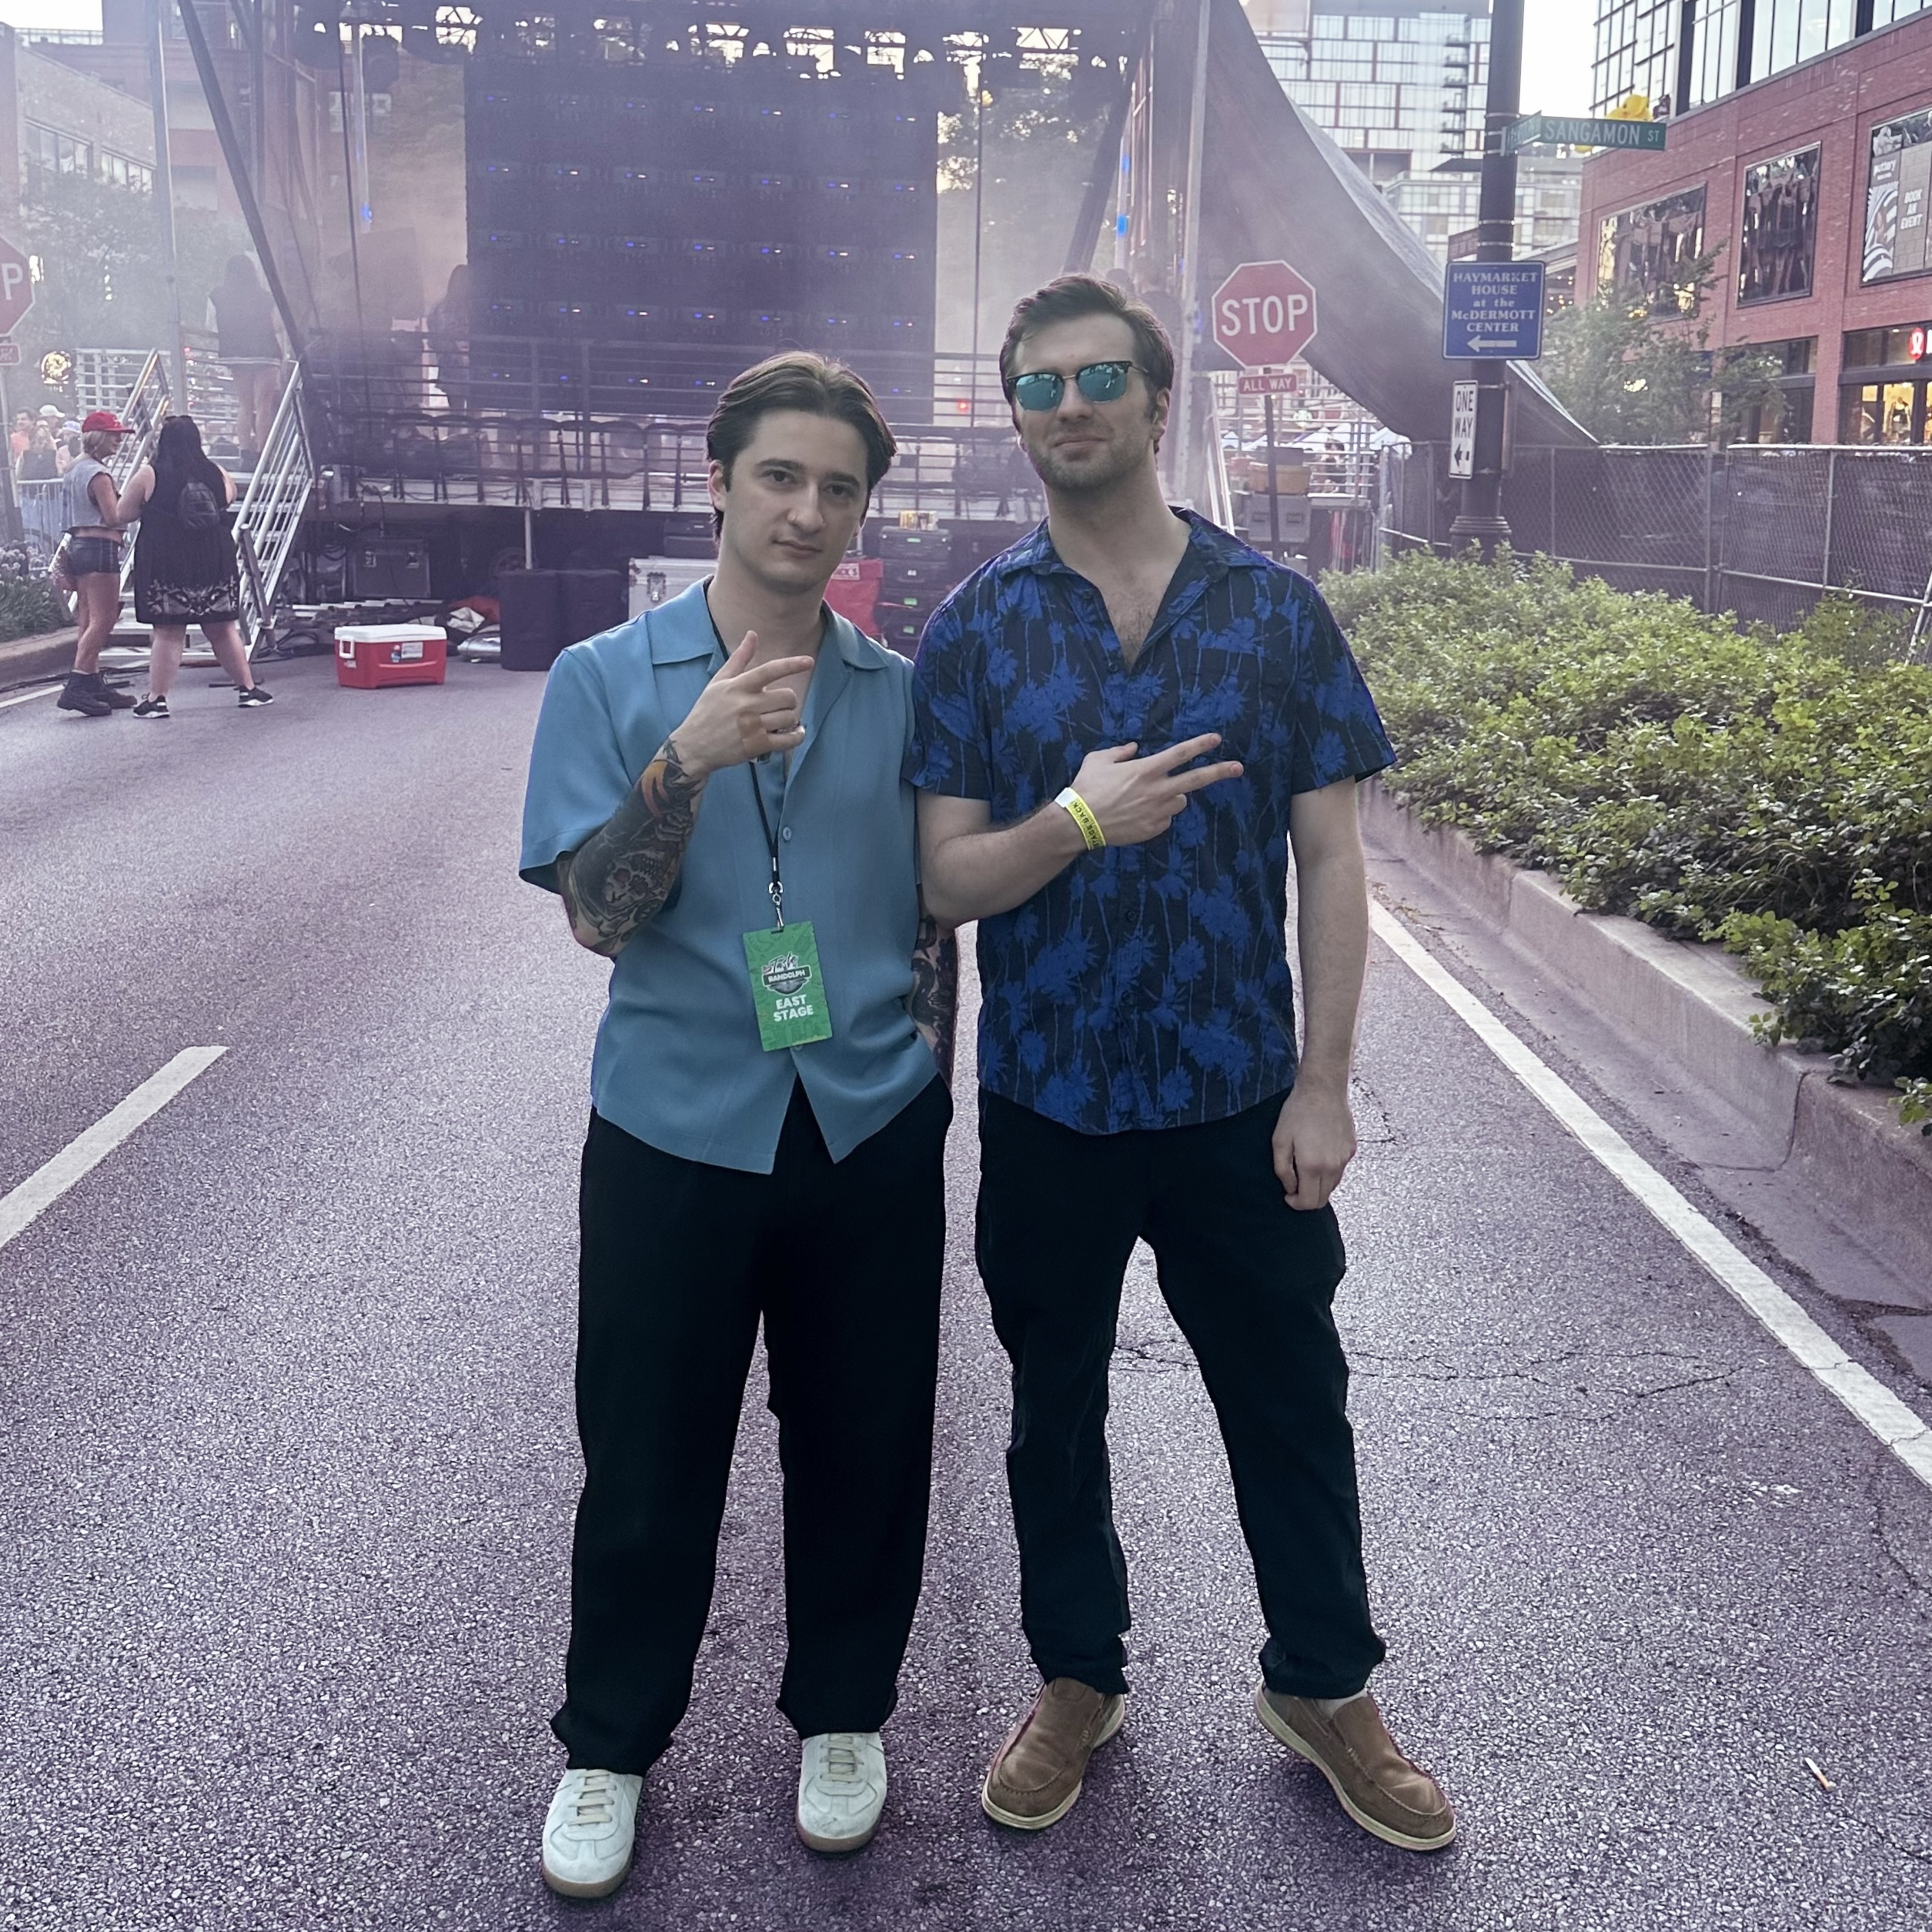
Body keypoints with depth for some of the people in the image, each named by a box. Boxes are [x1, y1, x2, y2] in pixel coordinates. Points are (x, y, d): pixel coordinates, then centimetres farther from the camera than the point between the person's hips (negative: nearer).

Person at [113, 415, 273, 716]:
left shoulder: (148, 476, -6)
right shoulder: (217, 474, 3)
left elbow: (123, 515, 0)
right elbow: (230, 497, 23)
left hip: (166, 566, -3)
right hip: (214, 562, 3)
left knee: (168, 633, -1)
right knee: (223, 629, 12)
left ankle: (156, 698, -1)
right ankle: (249, 689, 16)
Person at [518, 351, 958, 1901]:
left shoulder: (901, 694, 5)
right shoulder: (610, 679, -1)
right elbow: (597, 914, -9)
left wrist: (923, 1065, 7)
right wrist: (688, 761, -23)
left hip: (870, 1132, 2)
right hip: (676, 1131, -1)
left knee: (863, 1446, 12)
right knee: (648, 1464, 8)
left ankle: (844, 1713, 35)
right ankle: (610, 1745, 30)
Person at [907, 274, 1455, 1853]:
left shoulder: (1274, 608, -2)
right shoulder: (977, 627, -2)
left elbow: (1330, 856, -2)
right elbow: (946, 880, -6)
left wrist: (1323, 1082, -6)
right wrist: (1078, 823, -26)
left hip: (1238, 1098, 0)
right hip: (1049, 1102, 1)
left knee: (1292, 1403, 13)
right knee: (1057, 1411, 16)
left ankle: (1324, 1687, 35)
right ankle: (1078, 1680, 38)